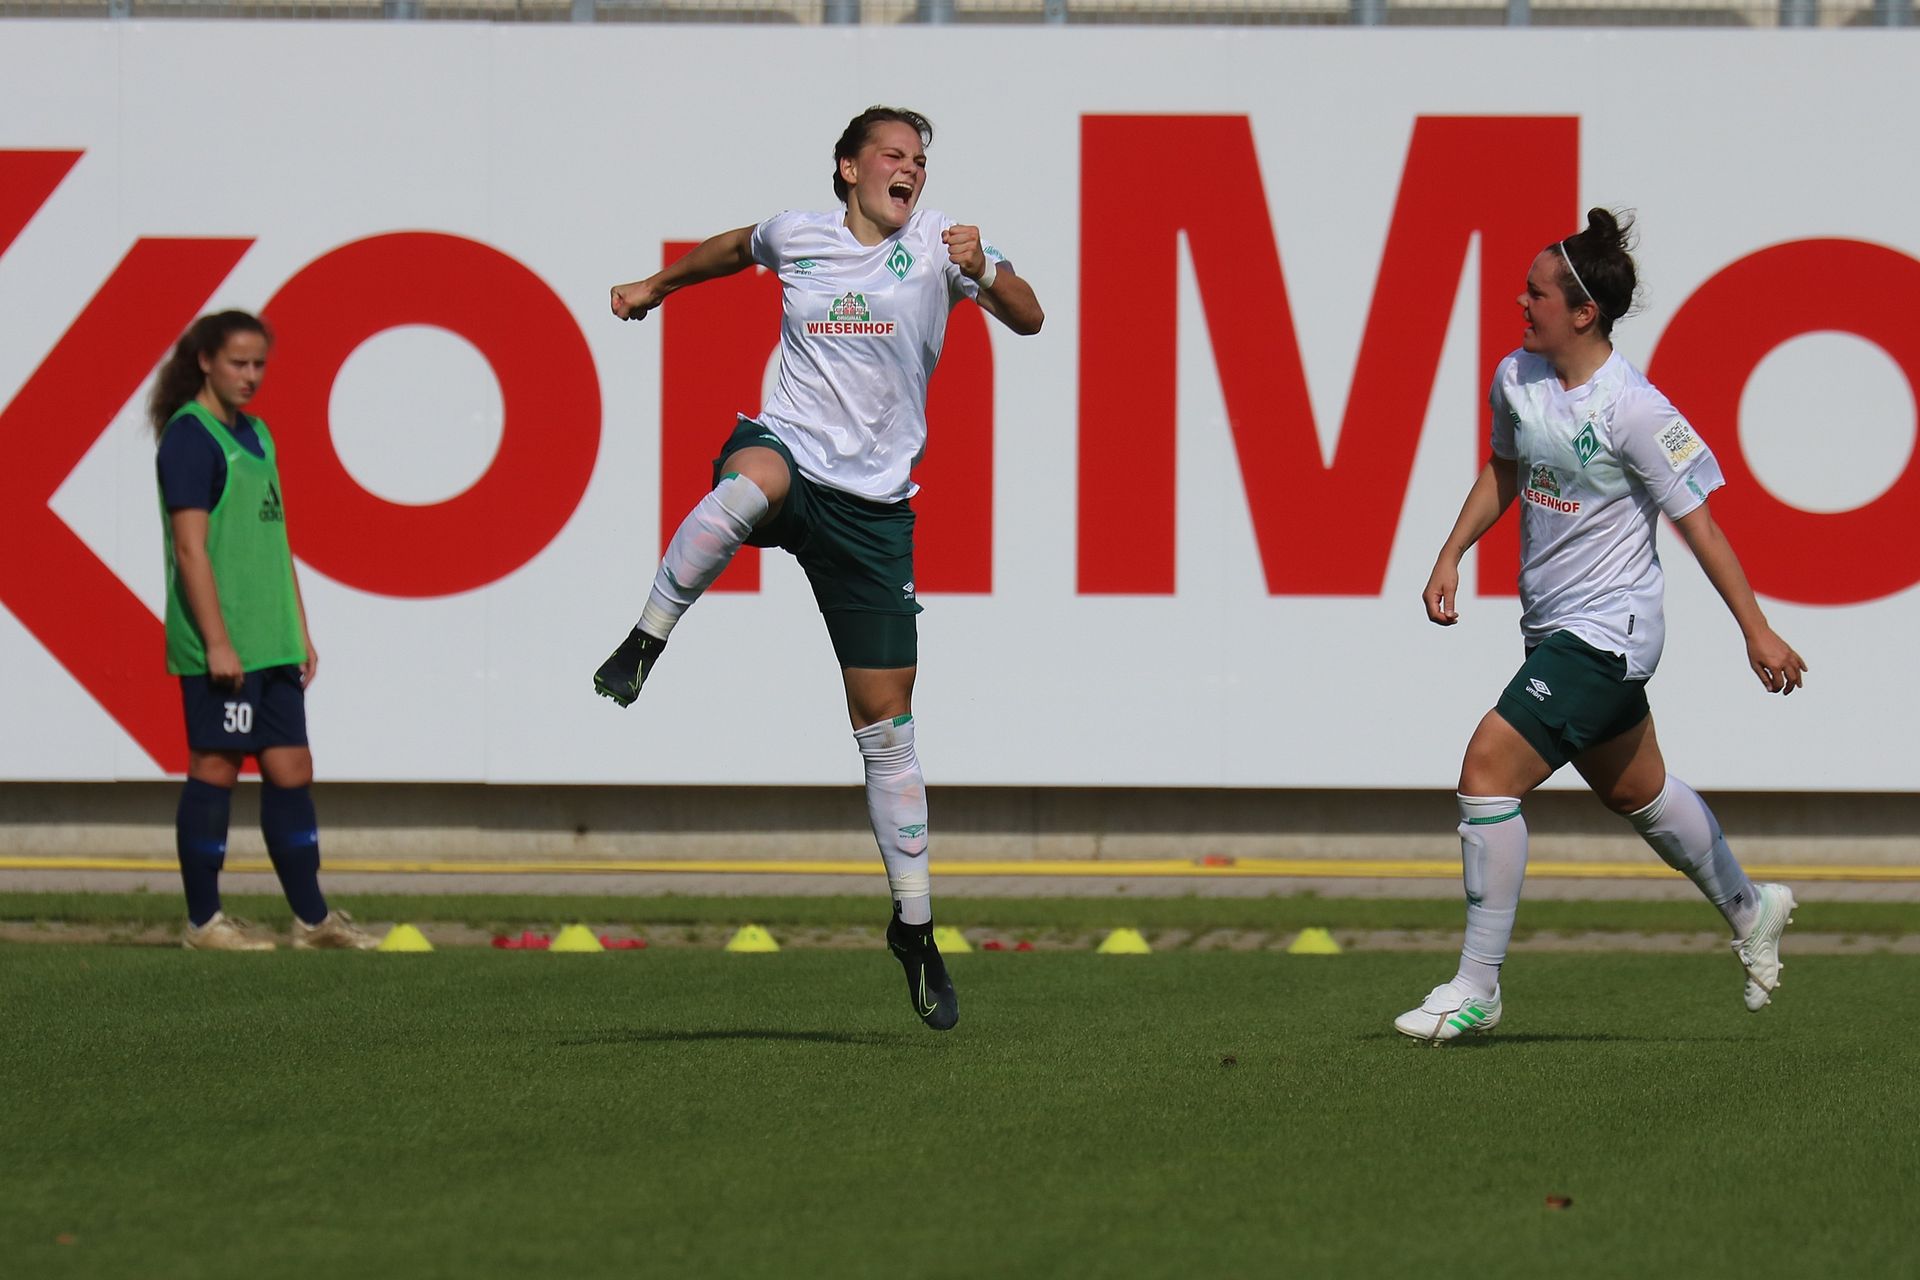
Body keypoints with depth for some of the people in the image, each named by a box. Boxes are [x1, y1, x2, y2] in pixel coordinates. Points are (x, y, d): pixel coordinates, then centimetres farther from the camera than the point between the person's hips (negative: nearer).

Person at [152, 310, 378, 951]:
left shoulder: (255, 434, 17)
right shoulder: (190, 436, -10)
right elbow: (191, 547, -15)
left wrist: (299, 631, 19)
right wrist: (216, 642, -19)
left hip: (271, 645, 9)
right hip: (220, 646, -9)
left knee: (291, 769, 9)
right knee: (216, 767, -3)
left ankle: (312, 917, 14)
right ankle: (203, 919, 3)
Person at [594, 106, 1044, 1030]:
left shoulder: (936, 242, 2)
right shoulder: (796, 235, 7)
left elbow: (1029, 320, -8)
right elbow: (739, 248, 30)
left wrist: (983, 274, -27)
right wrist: (657, 287, 39)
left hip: (874, 505, 0)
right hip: (786, 447, 0)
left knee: (887, 726, 3)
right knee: (748, 487, -42)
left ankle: (914, 930, 14)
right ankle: (641, 648, -27)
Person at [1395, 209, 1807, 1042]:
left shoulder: (1631, 411, -20)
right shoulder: (1515, 379, 1)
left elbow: (1695, 520, -15)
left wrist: (1756, 632, -13)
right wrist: (1451, 555, 11)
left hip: (1605, 632, -8)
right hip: (1554, 628, 8)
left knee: (1488, 772, -16)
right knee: (1634, 791, 22)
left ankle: (1477, 987, -9)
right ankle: (1749, 912, 45)